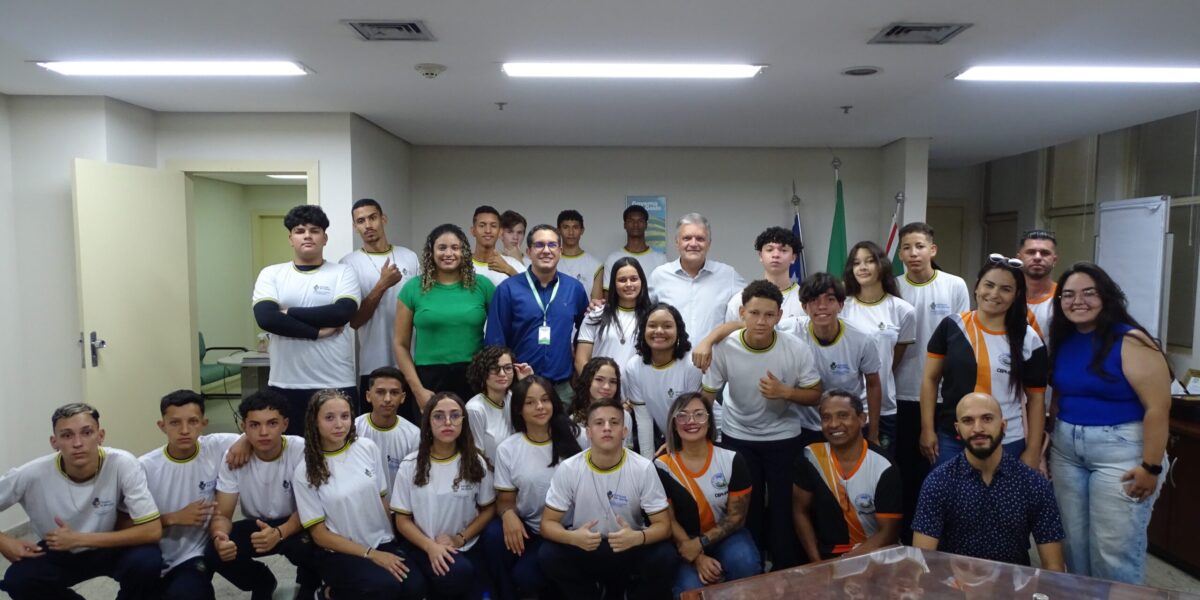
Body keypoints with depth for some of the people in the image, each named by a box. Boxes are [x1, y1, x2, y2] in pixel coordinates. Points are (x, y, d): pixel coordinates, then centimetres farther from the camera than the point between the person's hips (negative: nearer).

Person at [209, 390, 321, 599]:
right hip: (255, 524, 4)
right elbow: (222, 514, -14)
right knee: (215, 553, -23)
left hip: (295, 525, -3)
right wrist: (218, 537, -38)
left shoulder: (301, 450, -25)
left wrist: (279, 533, -42)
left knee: (306, 547, -36)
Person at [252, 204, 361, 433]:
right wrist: (317, 332, -13)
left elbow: (343, 312, -15)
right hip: (285, 385, 1)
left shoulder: (342, 273, 3)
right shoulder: (271, 274, 7)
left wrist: (289, 313, -11)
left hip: (337, 384, -1)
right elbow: (266, 318, -10)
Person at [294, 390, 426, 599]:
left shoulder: (367, 448, 0)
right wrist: (372, 554, -13)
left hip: (384, 542, 4)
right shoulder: (305, 472, -8)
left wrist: (392, 543, 2)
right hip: (341, 553, -3)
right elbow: (319, 534, -6)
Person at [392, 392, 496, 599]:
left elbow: (488, 508, 6)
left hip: (468, 547, 2)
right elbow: (403, 520, 0)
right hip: (425, 548, -2)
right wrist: (430, 546, -17)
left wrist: (461, 538, -9)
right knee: (458, 573, -30)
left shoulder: (476, 462, -1)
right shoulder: (410, 465, -3)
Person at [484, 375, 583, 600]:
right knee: (493, 534, -28)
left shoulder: (574, 437, -3)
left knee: (523, 575, -23)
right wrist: (508, 514, -18)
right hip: (527, 528, 3)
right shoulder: (507, 449, 2)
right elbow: (505, 499, 4)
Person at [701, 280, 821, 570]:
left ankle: (786, 570, 28)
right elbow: (707, 396, -10)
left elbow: (815, 395, -7)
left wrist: (785, 392, -27)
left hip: (784, 438, 0)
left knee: (784, 506, 7)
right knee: (745, 508, 12)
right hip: (738, 438, 0)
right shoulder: (723, 348, -19)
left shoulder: (797, 348, -19)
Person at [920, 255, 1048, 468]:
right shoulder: (951, 327, -3)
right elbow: (930, 379, 1)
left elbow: (1036, 399, 4)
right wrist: (927, 429, -3)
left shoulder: (1028, 340, -2)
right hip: (951, 440, 0)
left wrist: (1032, 451, 1)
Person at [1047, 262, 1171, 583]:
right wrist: (1053, 438, 8)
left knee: (1114, 551, -1)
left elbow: (1158, 407, -15)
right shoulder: (1061, 341, 6)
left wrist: (1151, 467, -16)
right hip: (1066, 450, 6)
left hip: (1121, 450, -6)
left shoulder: (1130, 341, -13)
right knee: (1074, 543, 12)